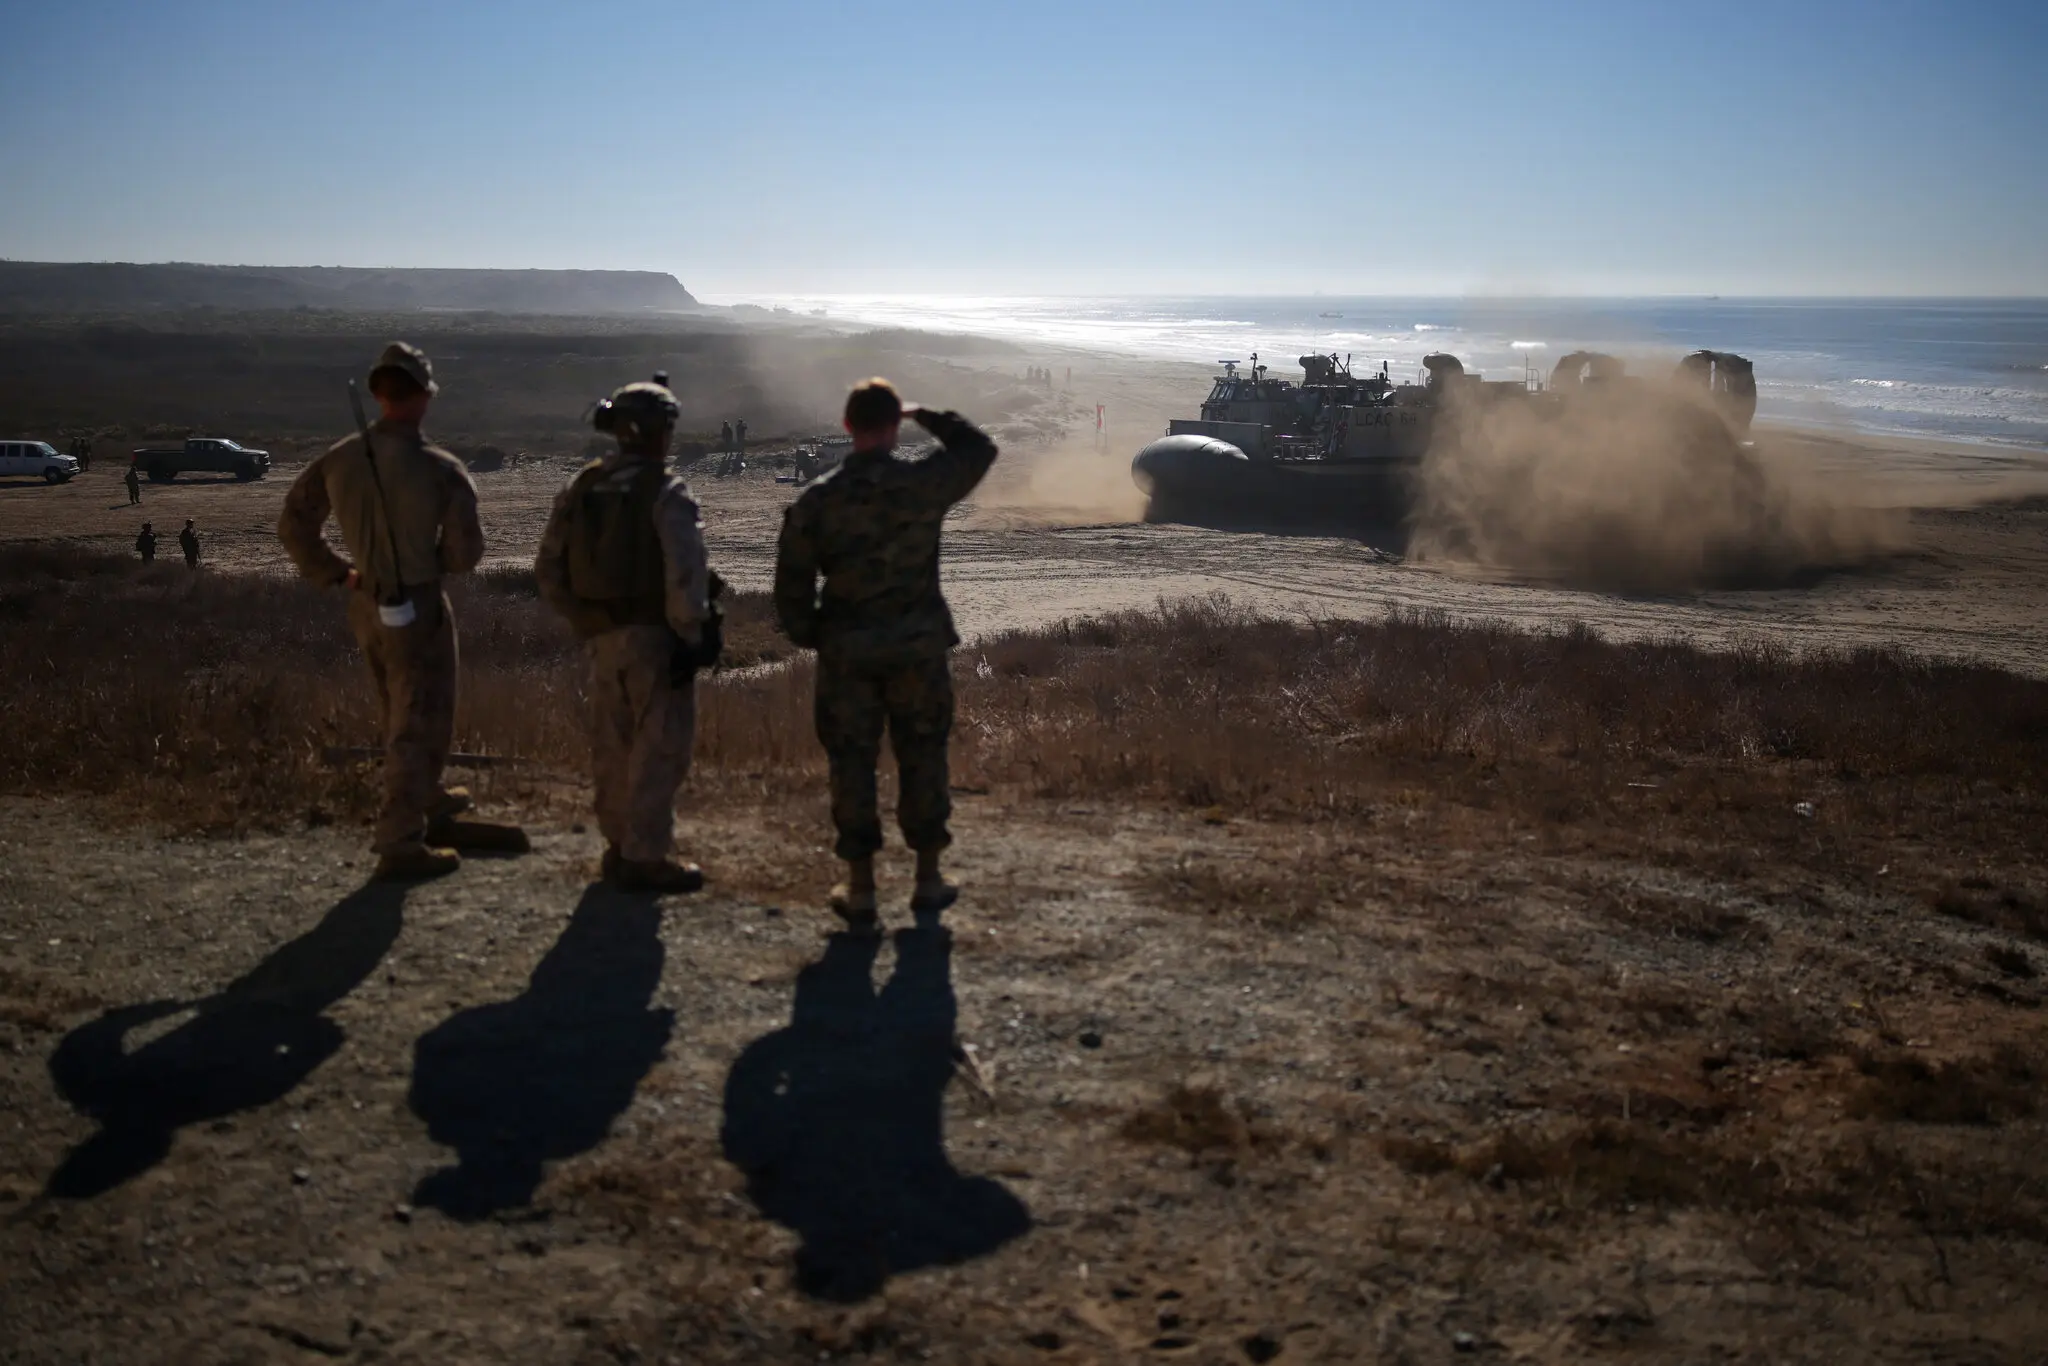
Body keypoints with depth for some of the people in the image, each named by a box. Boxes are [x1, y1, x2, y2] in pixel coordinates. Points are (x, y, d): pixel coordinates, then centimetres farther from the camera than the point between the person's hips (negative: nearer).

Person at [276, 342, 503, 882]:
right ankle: (400, 845, 7)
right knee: (419, 725, 5)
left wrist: (336, 573, 12)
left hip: (366, 606, 6)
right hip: (419, 609, -6)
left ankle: (428, 801, 45)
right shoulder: (441, 470, -19)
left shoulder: (337, 460, -4)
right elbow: (466, 552, -13)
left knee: (402, 716, 24)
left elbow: (292, 525, 6)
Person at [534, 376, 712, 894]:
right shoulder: (666, 492, -12)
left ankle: (620, 845, 29)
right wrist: (689, 637, -14)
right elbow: (684, 572, -20)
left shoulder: (581, 488, 8)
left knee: (614, 745, 17)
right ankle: (644, 857, 4)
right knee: (659, 748, 1)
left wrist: (582, 618, 17)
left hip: (601, 636, 7)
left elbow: (549, 570, 10)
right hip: (654, 635, -7)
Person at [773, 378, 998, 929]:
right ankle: (929, 880, 20)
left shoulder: (815, 500, -7)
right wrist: (926, 416, 19)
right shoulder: (923, 483, -9)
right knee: (921, 759, 12)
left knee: (852, 764, 9)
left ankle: (860, 890, 14)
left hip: (846, 652, 0)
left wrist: (810, 637, 13)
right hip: (918, 646, 0)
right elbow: (980, 448, 11)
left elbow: (791, 584, -3)